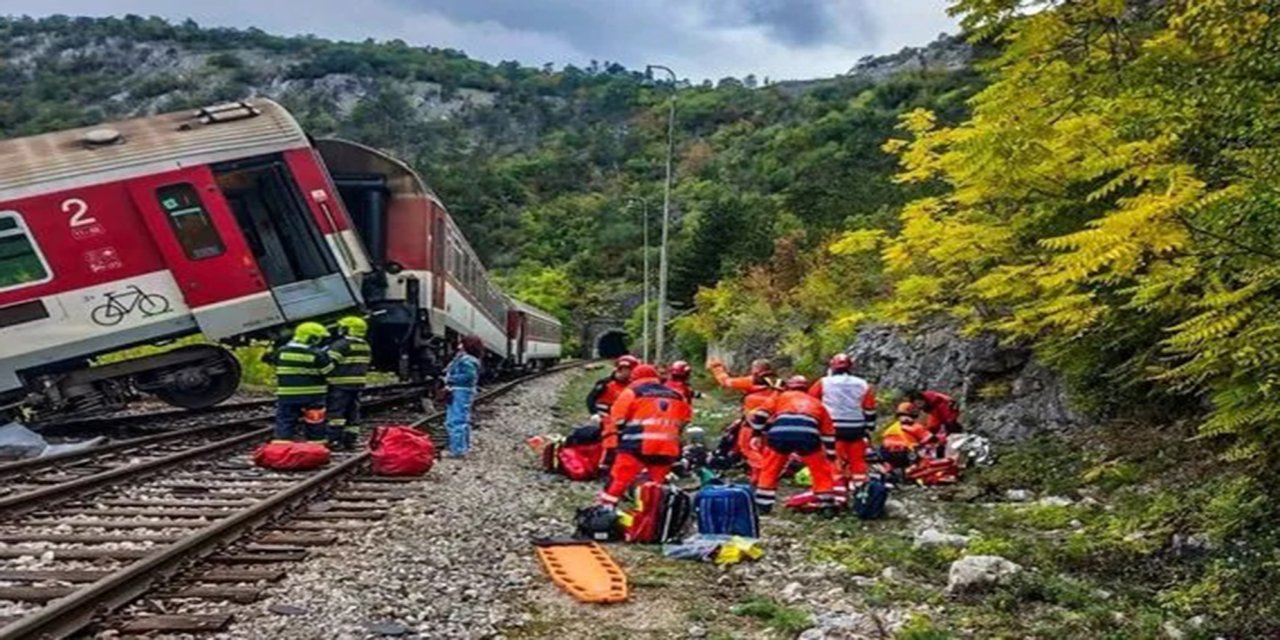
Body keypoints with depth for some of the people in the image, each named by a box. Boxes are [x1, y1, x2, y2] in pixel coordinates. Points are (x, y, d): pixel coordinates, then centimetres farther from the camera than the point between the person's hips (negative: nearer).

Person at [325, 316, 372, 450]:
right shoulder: (365, 346, 13)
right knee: (353, 412, 12)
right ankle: (350, 440, 13)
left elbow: (329, 365, -17)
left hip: (340, 384, -8)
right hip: (358, 384, 8)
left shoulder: (340, 345, -13)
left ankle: (335, 440, -9)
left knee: (335, 412, -4)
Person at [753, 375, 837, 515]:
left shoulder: (781, 397, 32)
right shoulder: (817, 403, 36)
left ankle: (762, 505, 22)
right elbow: (829, 433, 36)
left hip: (779, 434, 0)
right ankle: (826, 506, 20)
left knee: (769, 470, 21)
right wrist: (831, 458, 42)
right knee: (821, 471, 21)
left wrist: (758, 434, 35)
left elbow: (759, 415, 22)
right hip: (807, 436, 0)